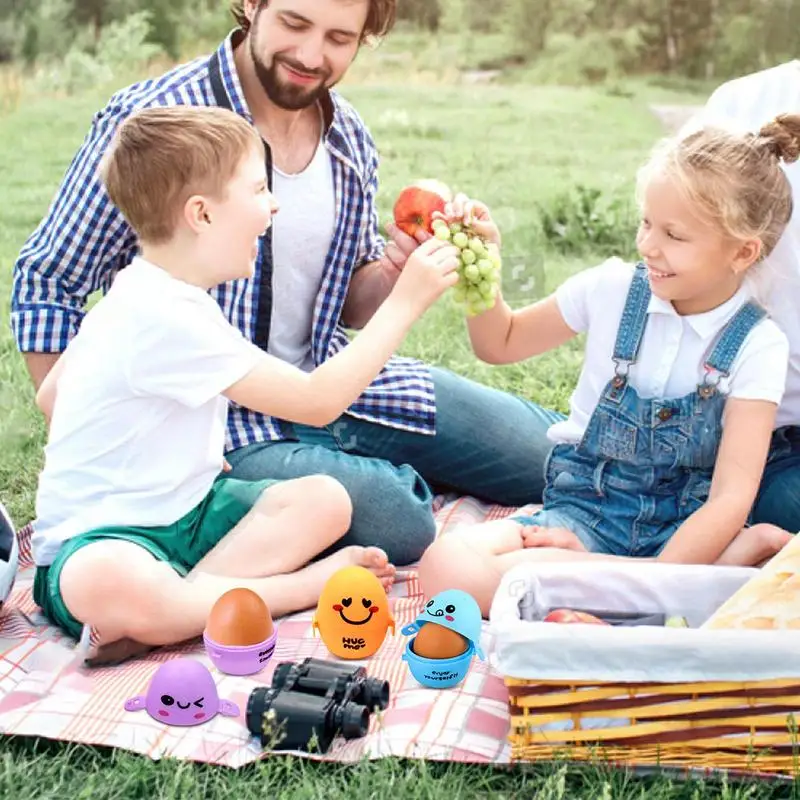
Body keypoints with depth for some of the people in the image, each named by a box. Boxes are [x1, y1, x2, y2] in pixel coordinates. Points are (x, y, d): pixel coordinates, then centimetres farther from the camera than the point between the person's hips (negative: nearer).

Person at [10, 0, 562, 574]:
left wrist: (390, 275, -10)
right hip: (220, 417, -6)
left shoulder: (351, 140, 3)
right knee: (397, 524, -31)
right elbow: (48, 282, -10)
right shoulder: (150, 120, -16)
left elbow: (348, 310, 13)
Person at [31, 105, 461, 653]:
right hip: (99, 539, -9)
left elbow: (49, 394, 18)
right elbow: (315, 401, -25)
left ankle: (169, 607, -21)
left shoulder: (143, 295, 9)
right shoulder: (168, 318, -25)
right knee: (101, 585, -44)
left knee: (324, 499, -9)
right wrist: (403, 303, -20)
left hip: (181, 512, 10)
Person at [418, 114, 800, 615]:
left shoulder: (757, 346, -7)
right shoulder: (611, 289, -1)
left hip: (683, 524, -4)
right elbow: (501, 344, 16)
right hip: (587, 510, 4)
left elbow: (730, 497, -15)